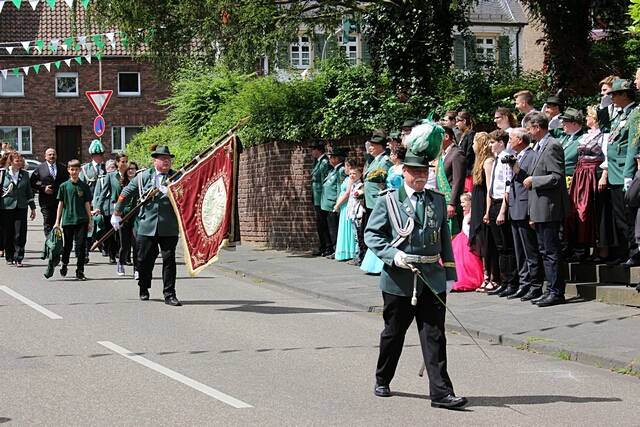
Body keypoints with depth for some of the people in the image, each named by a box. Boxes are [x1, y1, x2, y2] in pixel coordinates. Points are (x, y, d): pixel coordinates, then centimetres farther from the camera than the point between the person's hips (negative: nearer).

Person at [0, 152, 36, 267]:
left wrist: (33, 208, 15)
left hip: (21, 207, 2)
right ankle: (9, 258, 16)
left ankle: (18, 258, -3)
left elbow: (29, 192, 15)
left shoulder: (25, 174, 10)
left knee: (20, 235, -6)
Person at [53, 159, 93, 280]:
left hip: (81, 220, 0)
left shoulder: (84, 186, 4)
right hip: (67, 220, 0)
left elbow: (87, 204, 7)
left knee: (81, 246, -3)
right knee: (67, 246, 10)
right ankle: (64, 265, 34)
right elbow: (60, 204, 6)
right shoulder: (64, 186, 3)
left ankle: (80, 271, 3)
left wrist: (90, 221, 4)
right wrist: (57, 222, 4)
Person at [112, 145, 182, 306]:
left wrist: (170, 192, -24)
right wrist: (116, 213, 11)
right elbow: (126, 193, 13)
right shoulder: (143, 176, 7)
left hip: (169, 227, -1)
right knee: (144, 260, 9)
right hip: (147, 225, 1)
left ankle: (169, 294, 3)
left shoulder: (177, 177, 5)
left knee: (169, 260, -3)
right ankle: (143, 290, 29)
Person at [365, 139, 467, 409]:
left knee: (434, 336, -3)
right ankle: (382, 381, 32)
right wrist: (393, 254, -16)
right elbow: (371, 234, -1)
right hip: (399, 279, -2)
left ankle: (441, 392, -4)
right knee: (393, 334, 12)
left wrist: (450, 273, 10)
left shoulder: (438, 201, 10)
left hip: (432, 278, 2)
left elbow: (445, 239, 14)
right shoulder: (389, 201, -2)